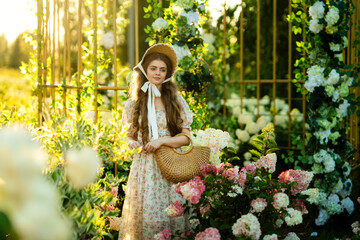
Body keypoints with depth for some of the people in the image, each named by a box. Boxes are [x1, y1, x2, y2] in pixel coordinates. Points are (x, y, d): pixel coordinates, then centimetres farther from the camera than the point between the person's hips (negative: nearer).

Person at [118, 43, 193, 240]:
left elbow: (186, 137, 4)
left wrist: (162, 140, -11)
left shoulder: (176, 101, 6)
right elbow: (128, 136, 16)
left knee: (173, 215, -5)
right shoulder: (133, 104, 8)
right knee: (145, 216, -3)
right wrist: (131, 142, -7)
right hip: (144, 167, 1)